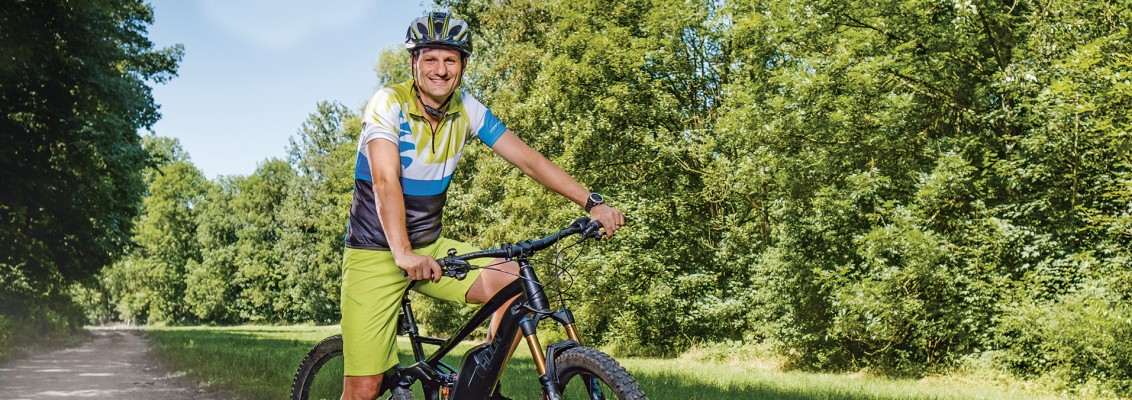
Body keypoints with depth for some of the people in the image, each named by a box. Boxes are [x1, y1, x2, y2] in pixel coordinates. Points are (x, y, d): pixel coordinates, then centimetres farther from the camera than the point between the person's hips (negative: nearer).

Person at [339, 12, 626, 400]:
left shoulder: (466, 109, -1)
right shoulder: (389, 103, -15)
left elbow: (526, 158, -7)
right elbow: (385, 181, -28)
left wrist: (592, 202, -16)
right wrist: (402, 254, -42)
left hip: (430, 247, 5)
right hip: (376, 252, -4)